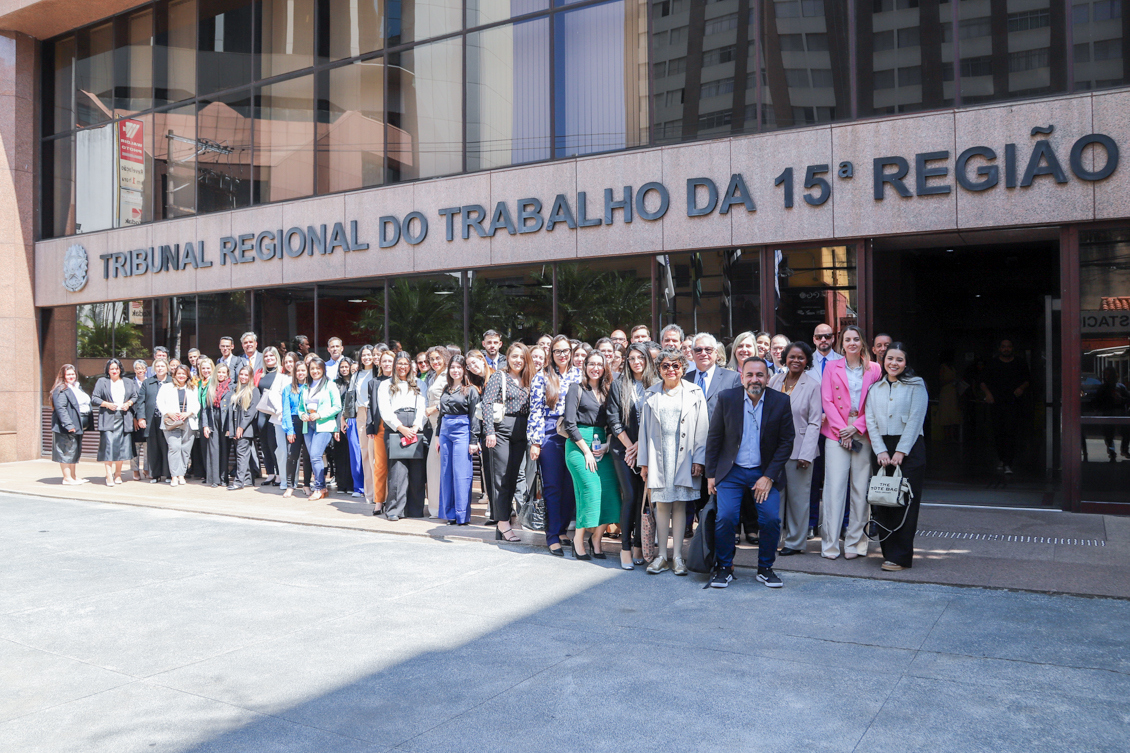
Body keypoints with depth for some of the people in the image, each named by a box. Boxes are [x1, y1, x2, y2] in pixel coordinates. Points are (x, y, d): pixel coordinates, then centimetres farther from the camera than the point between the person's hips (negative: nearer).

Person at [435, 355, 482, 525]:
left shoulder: (470, 390, -2)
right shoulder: (446, 390, 15)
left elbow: (474, 417, -6)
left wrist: (473, 441, -11)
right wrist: (438, 436, 17)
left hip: (462, 431, -6)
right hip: (446, 431, 6)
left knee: (461, 474, -6)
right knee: (446, 473, 7)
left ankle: (462, 515, 0)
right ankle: (449, 513, 14)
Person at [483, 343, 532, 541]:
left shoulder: (527, 380, 15)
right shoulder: (498, 377, -1)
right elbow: (487, 404, -10)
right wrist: (490, 431, -20)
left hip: (521, 433, 6)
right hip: (502, 430, -5)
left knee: (513, 477, 7)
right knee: (501, 477, -5)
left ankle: (502, 520, 15)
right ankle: (503, 523, -2)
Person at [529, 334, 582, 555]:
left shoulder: (578, 375, 10)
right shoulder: (542, 378, 1)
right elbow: (535, 412, -2)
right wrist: (535, 442, -8)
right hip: (550, 436, -3)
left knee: (571, 486, 3)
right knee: (552, 487, 0)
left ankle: (563, 530, 19)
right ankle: (553, 537, 7)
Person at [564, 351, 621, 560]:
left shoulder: (607, 391, 17)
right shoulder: (576, 388, 2)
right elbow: (570, 423, -6)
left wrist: (606, 445, -1)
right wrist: (586, 451, -9)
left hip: (602, 446, 5)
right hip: (579, 444, -5)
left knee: (610, 490, -10)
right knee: (591, 488, -18)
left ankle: (596, 539, 5)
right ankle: (579, 540, -4)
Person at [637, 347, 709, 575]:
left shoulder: (695, 393, 5)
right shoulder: (651, 394, 10)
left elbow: (702, 430, 2)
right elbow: (644, 428, 9)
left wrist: (699, 459, -5)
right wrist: (643, 462, 6)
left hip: (684, 457, -1)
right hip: (658, 456, 1)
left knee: (680, 504, 1)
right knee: (661, 505, 2)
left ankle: (677, 556, 9)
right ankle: (662, 555, 10)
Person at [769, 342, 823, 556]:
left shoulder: (813, 385, -3)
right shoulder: (775, 380, 7)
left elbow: (814, 423, -5)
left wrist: (806, 454, -11)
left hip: (799, 448, -3)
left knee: (798, 496, 2)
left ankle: (795, 542, 15)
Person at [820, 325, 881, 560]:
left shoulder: (873, 369, 9)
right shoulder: (832, 367, 9)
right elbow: (827, 400, 3)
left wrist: (856, 427, -7)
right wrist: (842, 430, -7)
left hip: (863, 434, 1)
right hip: (837, 434, -1)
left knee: (860, 489, 1)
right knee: (834, 487, -6)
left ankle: (855, 543, 10)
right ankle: (830, 544, -2)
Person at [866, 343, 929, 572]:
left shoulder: (916, 385, 2)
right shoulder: (875, 388, 13)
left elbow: (915, 420, -5)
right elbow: (871, 421, 6)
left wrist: (900, 452, -11)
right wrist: (880, 451, -6)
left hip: (910, 449, -4)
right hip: (882, 448, 4)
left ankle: (900, 557, 0)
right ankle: (888, 551, 9)